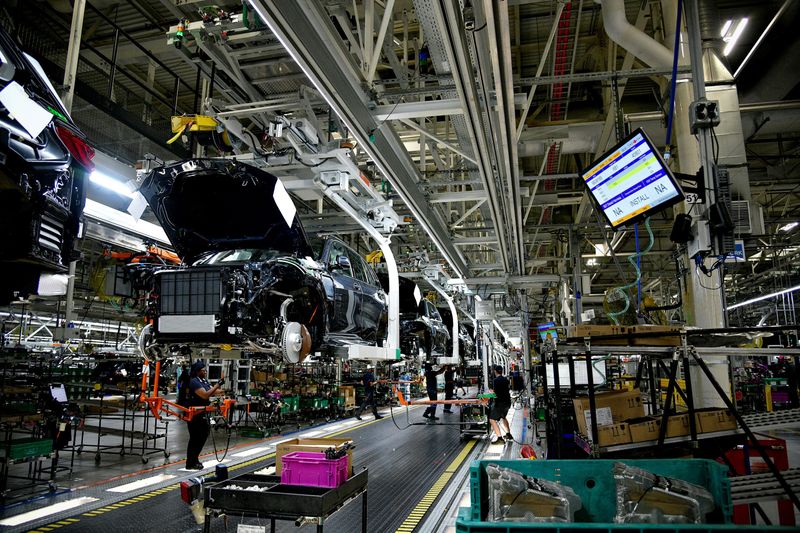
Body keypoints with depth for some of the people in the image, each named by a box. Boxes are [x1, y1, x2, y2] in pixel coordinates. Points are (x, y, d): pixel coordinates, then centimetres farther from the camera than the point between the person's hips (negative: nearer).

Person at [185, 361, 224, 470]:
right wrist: (217, 385, -23)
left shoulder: (204, 381, 11)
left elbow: (213, 392, 11)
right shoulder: (194, 382, -17)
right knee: (195, 438, -2)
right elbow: (205, 395, -26)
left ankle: (194, 459, 27)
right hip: (194, 414, -9)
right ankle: (190, 463, 7)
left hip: (202, 413, 9)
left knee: (203, 436, 14)